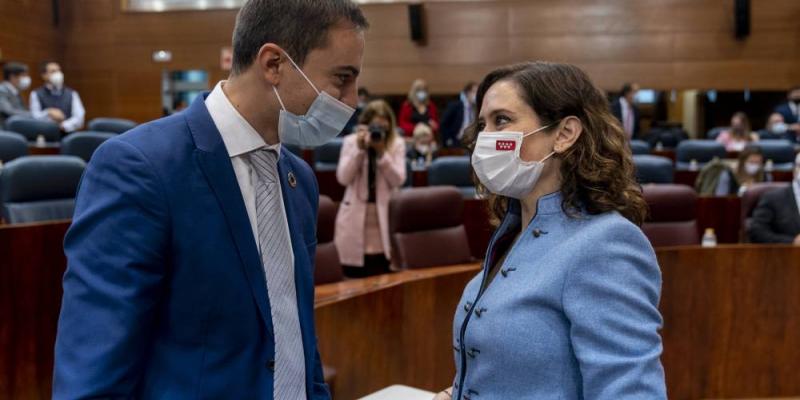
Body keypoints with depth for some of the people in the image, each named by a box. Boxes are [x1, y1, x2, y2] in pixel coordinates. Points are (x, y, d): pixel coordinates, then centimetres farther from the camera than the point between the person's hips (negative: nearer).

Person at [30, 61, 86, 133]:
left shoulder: (72, 94, 12)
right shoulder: (36, 94, 10)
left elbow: (79, 117, 0)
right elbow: (35, 117, -2)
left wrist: (64, 125, -19)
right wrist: (48, 113, -21)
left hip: (68, 135, 1)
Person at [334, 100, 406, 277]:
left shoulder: (397, 144, 4)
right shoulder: (351, 141, 2)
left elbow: (398, 180, -8)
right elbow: (343, 178, -9)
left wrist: (382, 152, -15)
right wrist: (359, 149, -15)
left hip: (384, 219, 0)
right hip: (355, 219, 0)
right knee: (353, 279, 4)